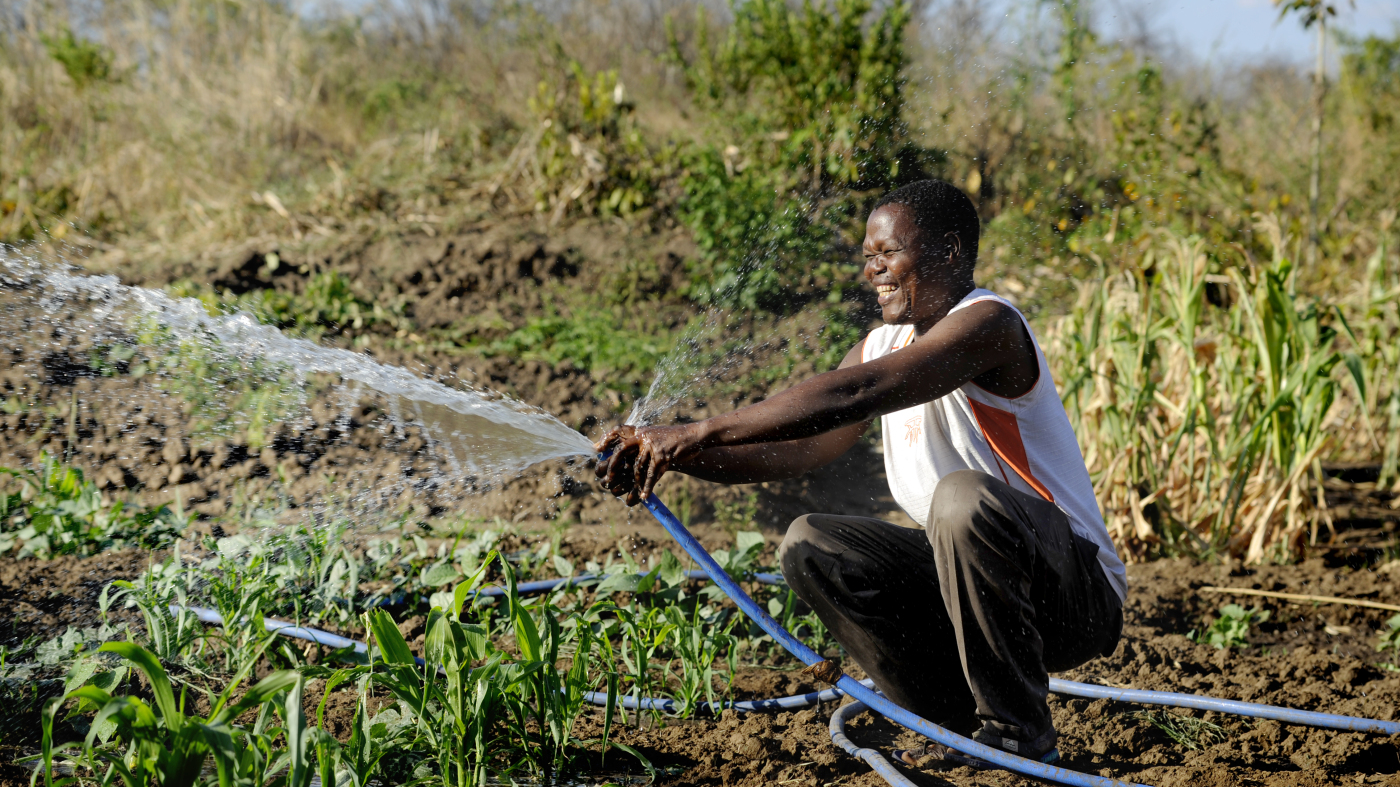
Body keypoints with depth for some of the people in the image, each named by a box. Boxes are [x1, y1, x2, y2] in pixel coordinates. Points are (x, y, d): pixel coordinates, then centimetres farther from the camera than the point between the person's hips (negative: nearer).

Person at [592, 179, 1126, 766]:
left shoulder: (987, 323, -19)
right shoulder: (884, 344, 9)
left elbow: (855, 394, -32)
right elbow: (798, 450, 6)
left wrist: (700, 432, -34)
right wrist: (668, 453, -10)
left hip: (1076, 599, -8)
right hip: (965, 578, 8)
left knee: (963, 498, -36)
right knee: (810, 547, -4)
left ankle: (1020, 733, -19)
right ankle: (965, 726, 1)